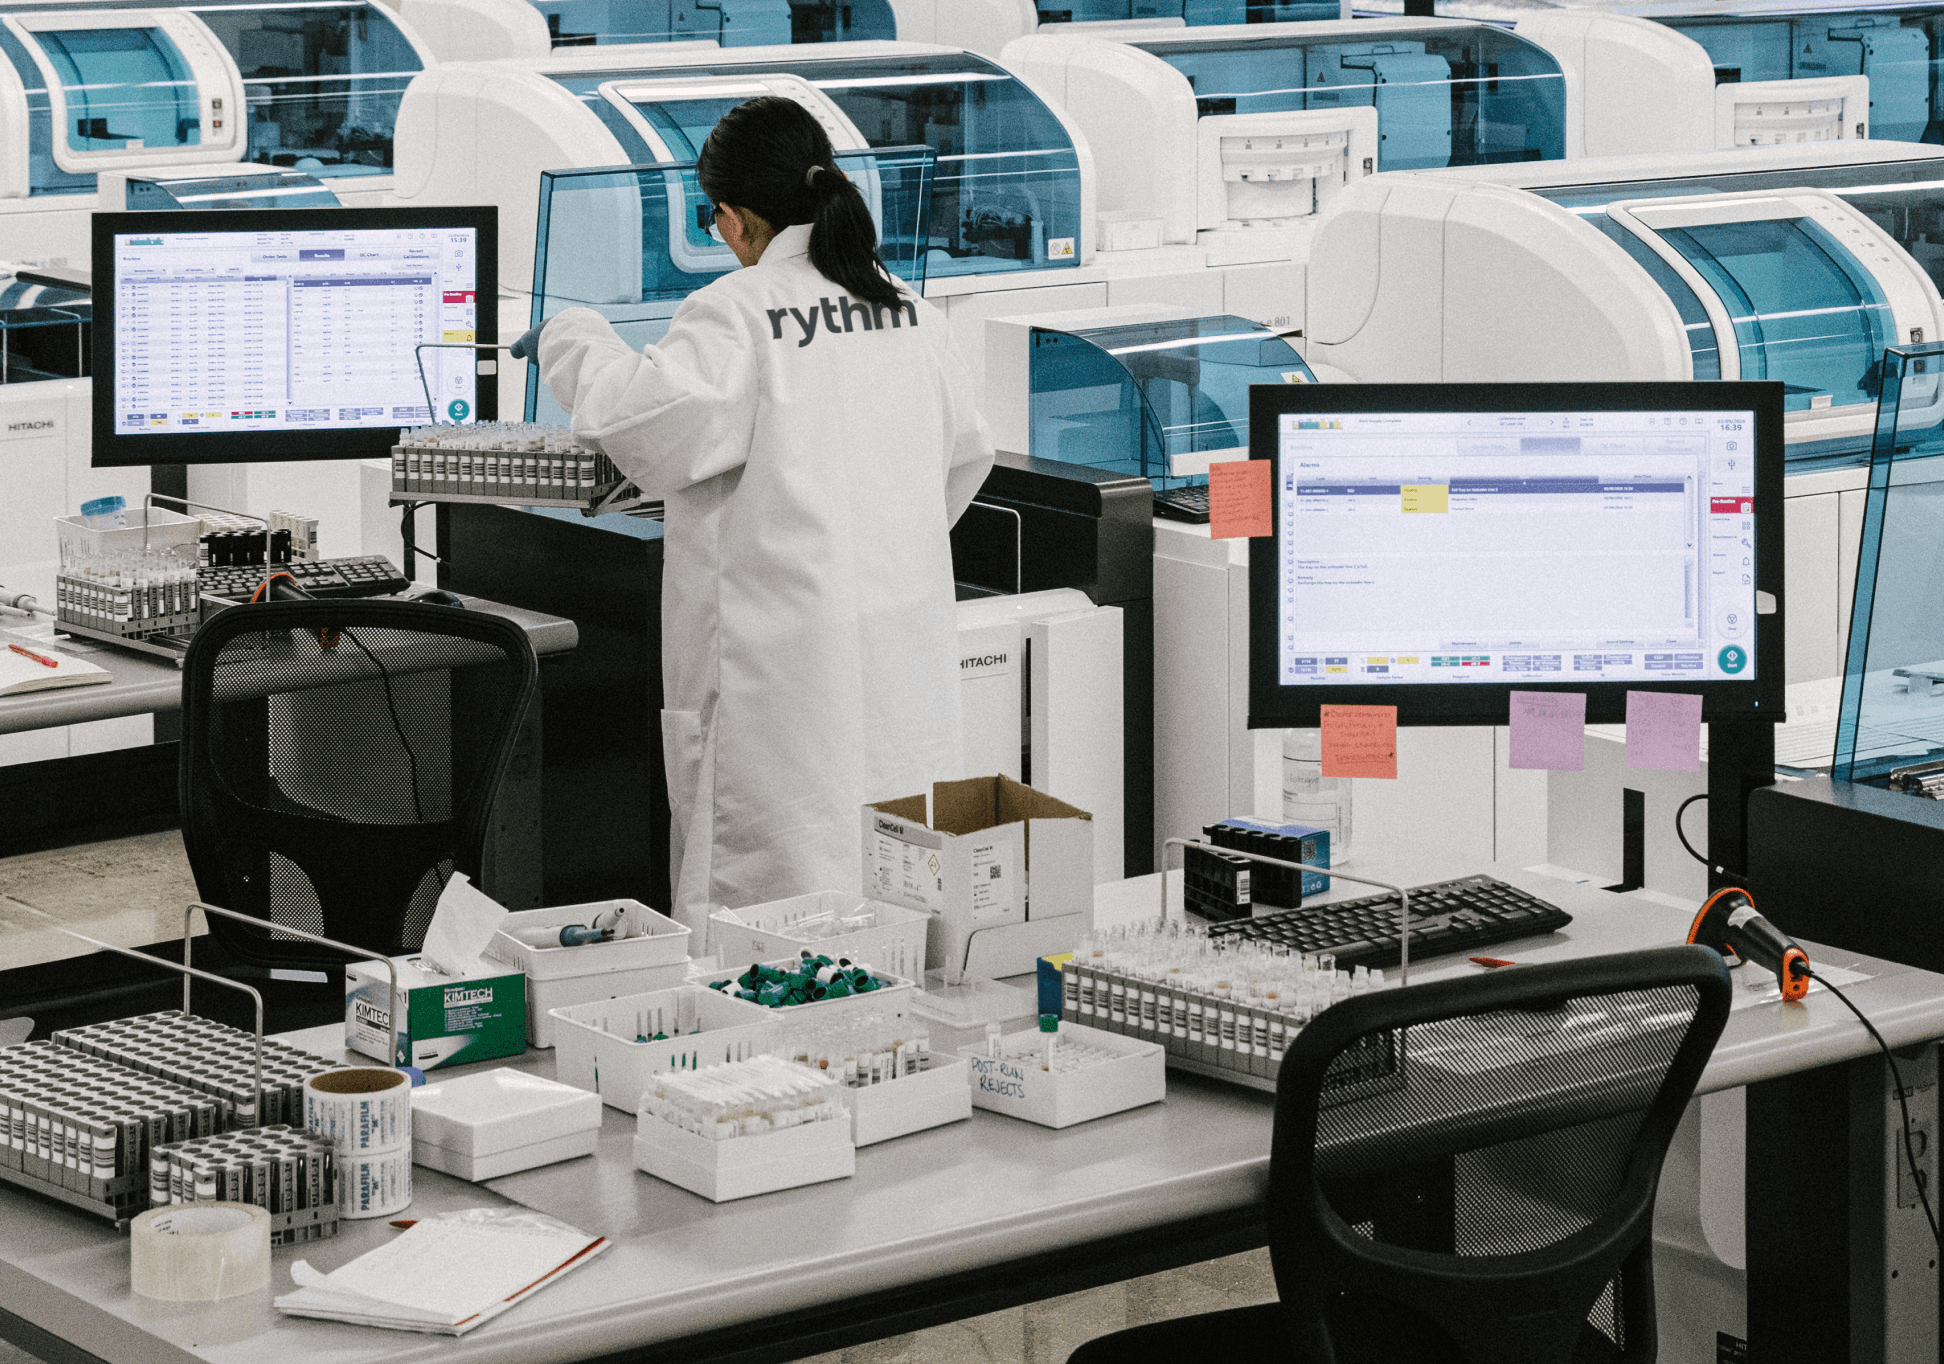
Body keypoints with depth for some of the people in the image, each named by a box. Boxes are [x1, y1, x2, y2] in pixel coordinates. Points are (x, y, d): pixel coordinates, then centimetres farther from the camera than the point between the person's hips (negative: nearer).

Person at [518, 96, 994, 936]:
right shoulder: (909, 310, 11)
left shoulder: (737, 312, -11)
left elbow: (652, 425, -21)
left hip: (788, 647, -7)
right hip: (907, 648, 7)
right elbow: (963, 457, 21)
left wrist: (571, 340, -4)